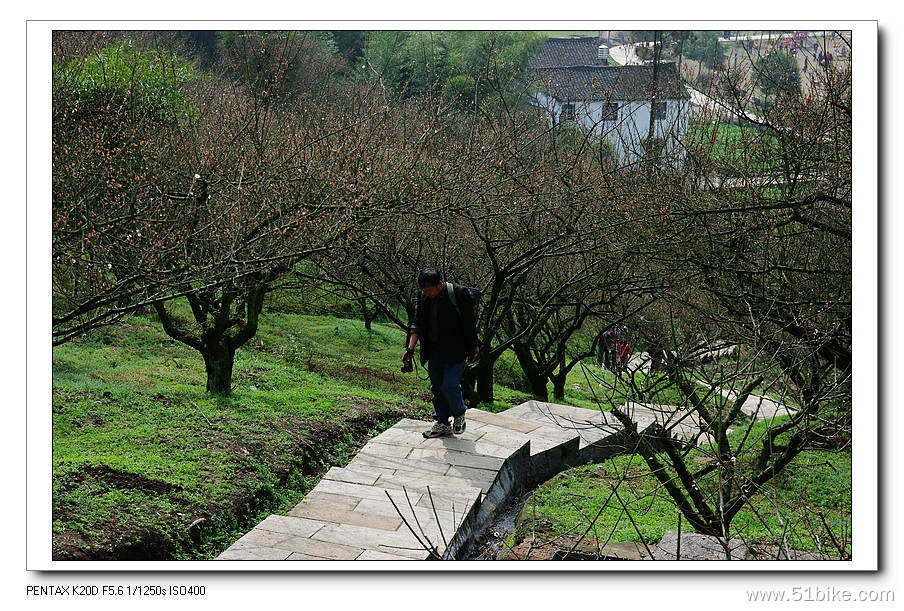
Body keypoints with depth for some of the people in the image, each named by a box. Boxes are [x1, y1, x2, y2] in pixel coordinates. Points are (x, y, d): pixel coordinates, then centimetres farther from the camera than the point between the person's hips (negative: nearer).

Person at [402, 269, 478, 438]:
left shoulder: (459, 294, -16)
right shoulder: (424, 298, 2)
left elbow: (469, 324, -9)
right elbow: (418, 324, 8)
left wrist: (472, 349, -5)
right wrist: (410, 348, -2)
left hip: (455, 350, -6)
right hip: (434, 350, 6)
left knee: (449, 386, -12)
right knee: (436, 388, 10)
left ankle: (459, 415, 16)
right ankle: (443, 423, 24)